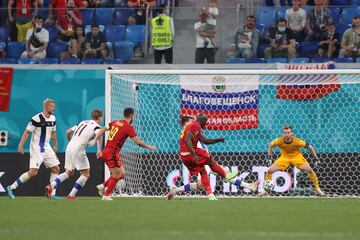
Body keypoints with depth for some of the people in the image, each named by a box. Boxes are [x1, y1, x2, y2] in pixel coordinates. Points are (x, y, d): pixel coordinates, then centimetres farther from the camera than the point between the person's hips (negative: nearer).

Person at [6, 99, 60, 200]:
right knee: (33, 172, -15)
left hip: (46, 147, 8)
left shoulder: (53, 118, 6)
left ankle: (52, 194, 9)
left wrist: (55, 145, 26)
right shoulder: (37, 118, -17)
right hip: (36, 148, -8)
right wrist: (21, 146, -17)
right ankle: (12, 187, -6)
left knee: (56, 169, 4)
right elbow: (27, 132, -14)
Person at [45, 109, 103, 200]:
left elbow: (68, 132, 24)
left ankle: (51, 186, 1)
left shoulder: (82, 123, 23)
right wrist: (99, 150, -31)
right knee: (86, 174, 2)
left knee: (69, 172, 18)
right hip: (78, 149, -7)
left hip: (69, 147, 7)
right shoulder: (96, 126, 1)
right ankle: (71, 195, -5)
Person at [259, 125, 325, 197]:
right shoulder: (279, 141, -24)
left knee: (309, 170, -20)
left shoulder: (297, 141, -28)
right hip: (284, 157, 2)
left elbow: (310, 147, -14)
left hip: (297, 156, -2)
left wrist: (316, 159, -14)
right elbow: (271, 145, -1)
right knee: (270, 170, -12)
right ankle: (266, 190, 6)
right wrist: (269, 158, -2)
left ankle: (318, 189, -2)